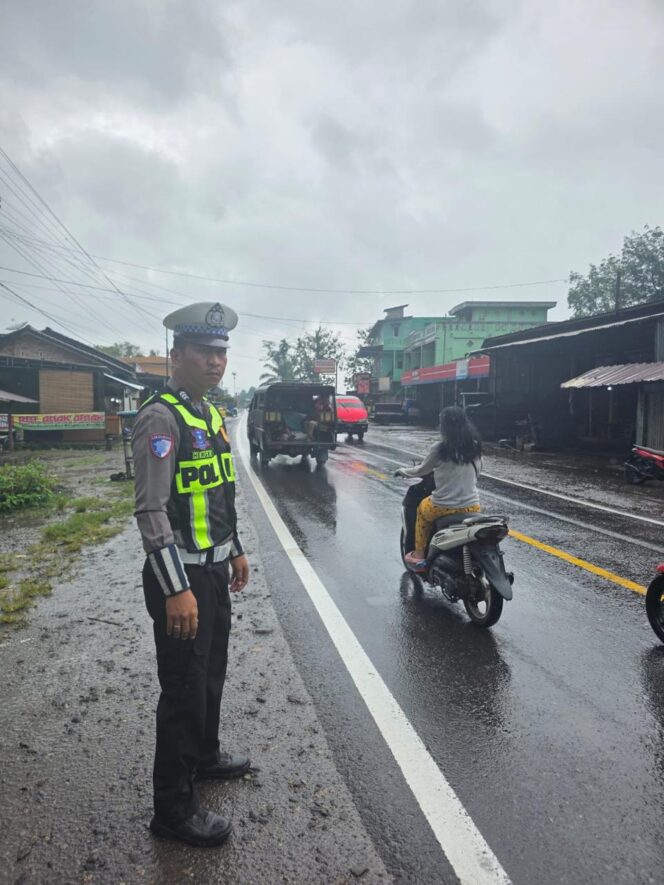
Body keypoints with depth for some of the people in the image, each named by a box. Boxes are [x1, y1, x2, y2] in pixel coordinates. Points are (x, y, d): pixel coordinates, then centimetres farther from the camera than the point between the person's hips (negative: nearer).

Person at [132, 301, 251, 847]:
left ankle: (205, 755, 47)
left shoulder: (212, 413, 10)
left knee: (212, 673, 24)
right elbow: (151, 511, -23)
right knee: (184, 689, 5)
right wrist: (177, 590, -25)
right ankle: (173, 808, 24)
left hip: (214, 569, 9)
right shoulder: (160, 418, -19)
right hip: (181, 576, -9)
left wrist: (236, 551, 21)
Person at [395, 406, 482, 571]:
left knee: (423, 509, 27)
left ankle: (419, 556, 26)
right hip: (472, 507, 4)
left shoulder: (440, 449, -12)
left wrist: (403, 471, 22)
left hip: (444, 507, -4)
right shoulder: (475, 447, 1)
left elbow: (421, 471, 3)